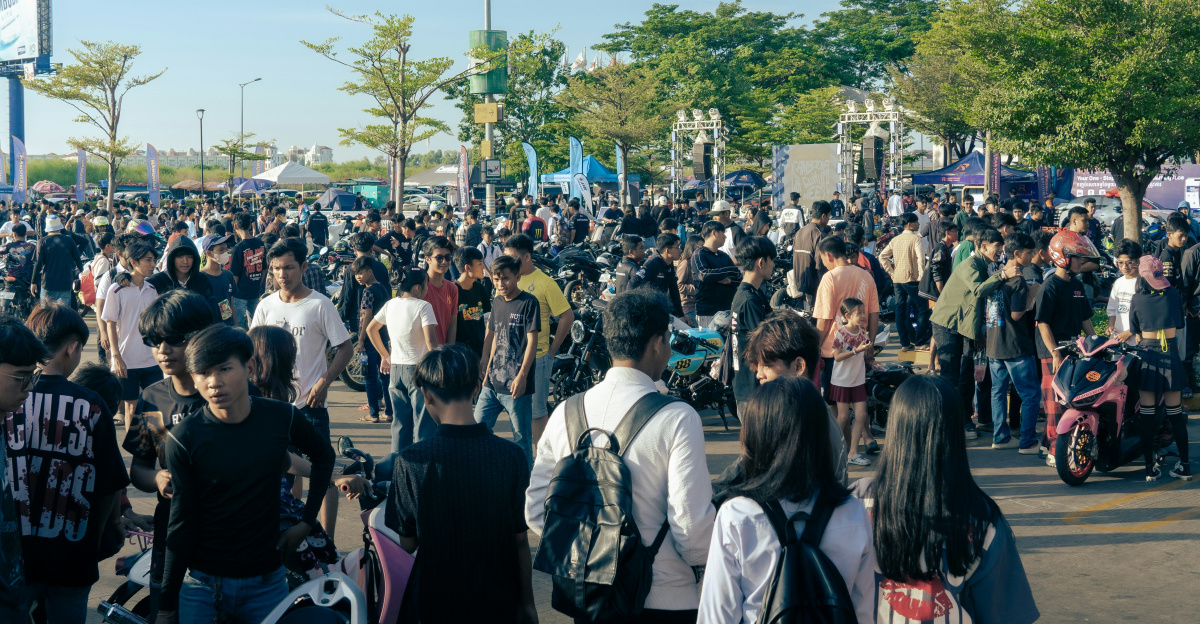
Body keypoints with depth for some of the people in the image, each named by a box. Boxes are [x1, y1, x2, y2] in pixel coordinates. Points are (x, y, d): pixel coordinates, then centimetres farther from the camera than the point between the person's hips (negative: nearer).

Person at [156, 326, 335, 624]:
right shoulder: (183, 438, -11)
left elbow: (323, 455, 15)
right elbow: (182, 525, -8)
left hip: (265, 582, 2)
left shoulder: (281, 418, -6)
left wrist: (307, 521, 9)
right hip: (200, 582, -2)